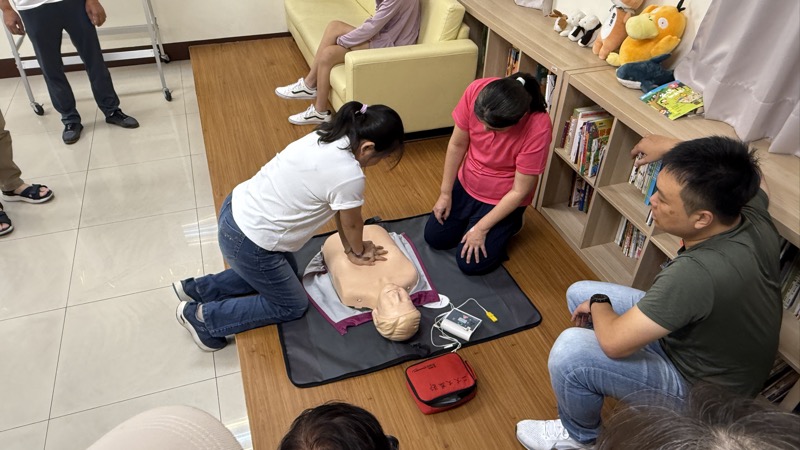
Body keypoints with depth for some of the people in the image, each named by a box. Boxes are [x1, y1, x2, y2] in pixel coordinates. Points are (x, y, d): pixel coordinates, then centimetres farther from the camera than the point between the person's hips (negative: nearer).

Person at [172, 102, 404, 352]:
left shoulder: (327, 137, 1)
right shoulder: (349, 176, -25)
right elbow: (351, 224, -5)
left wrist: (352, 249, 17)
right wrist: (358, 251, 15)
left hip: (237, 208, 9)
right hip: (247, 243, -9)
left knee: (286, 273, 31)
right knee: (292, 306, 14)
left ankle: (199, 289, 32)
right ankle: (202, 317, 16)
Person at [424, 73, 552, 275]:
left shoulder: (538, 127, -34)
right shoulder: (476, 91, -25)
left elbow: (520, 191, -24)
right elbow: (457, 145, -10)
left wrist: (481, 228, -17)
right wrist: (445, 193, -2)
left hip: (502, 199, -4)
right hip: (466, 184, 4)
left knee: (470, 264, -3)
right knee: (434, 237, 10)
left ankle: (508, 225, 20)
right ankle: (471, 218, 32)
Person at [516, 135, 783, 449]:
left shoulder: (700, 272, -41)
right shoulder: (754, 214, -17)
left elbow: (614, 341, -34)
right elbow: (746, 169, 9)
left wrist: (598, 303, -12)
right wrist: (671, 148, 5)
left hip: (701, 388, -8)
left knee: (569, 350, -25)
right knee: (579, 293, 7)